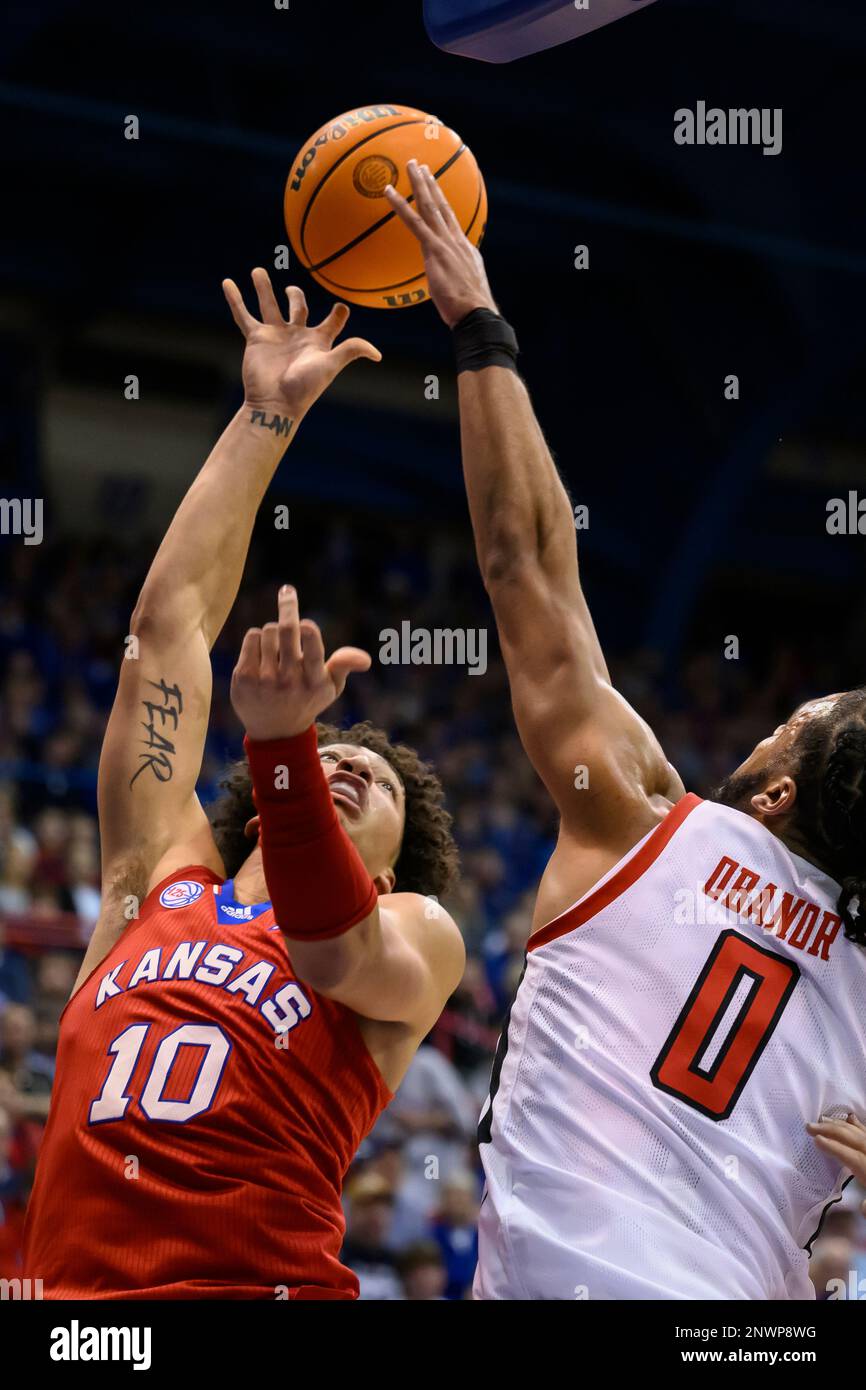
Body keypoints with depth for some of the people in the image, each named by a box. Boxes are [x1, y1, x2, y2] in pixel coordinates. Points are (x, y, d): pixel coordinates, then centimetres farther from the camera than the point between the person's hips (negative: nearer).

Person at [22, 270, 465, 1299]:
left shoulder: (418, 937, 14)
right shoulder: (159, 875, 22)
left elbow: (342, 956, -9)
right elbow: (170, 619, 24)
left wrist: (283, 743, -23)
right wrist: (266, 417, 26)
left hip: (264, 1283, -3)